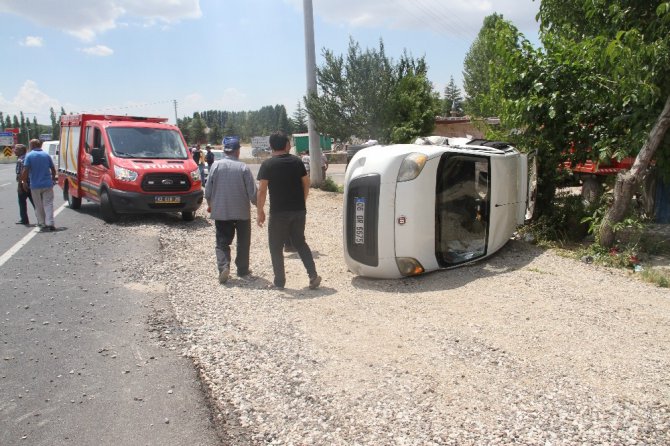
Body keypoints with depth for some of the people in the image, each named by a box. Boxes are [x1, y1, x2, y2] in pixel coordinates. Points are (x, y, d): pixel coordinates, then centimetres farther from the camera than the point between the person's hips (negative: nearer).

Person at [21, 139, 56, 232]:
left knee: (38, 206, 9)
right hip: (47, 184, 2)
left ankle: (42, 224, 12)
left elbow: (25, 171, -11)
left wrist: (24, 182, 0)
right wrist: (53, 179, 24)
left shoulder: (29, 155, -4)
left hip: (35, 185, -2)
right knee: (48, 204, 3)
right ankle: (50, 223, -8)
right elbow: (53, 169, 9)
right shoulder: (46, 155, 4)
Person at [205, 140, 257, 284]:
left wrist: (210, 205, 17)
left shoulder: (216, 165, -5)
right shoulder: (243, 167, -9)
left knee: (222, 242, 8)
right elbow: (253, 192, -9)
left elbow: (208, 190, -1)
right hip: (242, 212, -1)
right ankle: (242, 269, 22)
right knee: (243, 242, 15)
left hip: (220, 212, 1)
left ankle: (223, 267, -12)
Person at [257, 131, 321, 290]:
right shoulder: (297, 161, 5)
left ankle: (279, 281, 13)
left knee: (276, 247, 9)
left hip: (279, 212, -4)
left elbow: (262, 190, -12)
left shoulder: (267, 164, -7)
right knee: (300, 243, 18)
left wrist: (260, 211, -5)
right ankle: (313, 275, 8)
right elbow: (306, 184, 7)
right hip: (299, 211, 4)